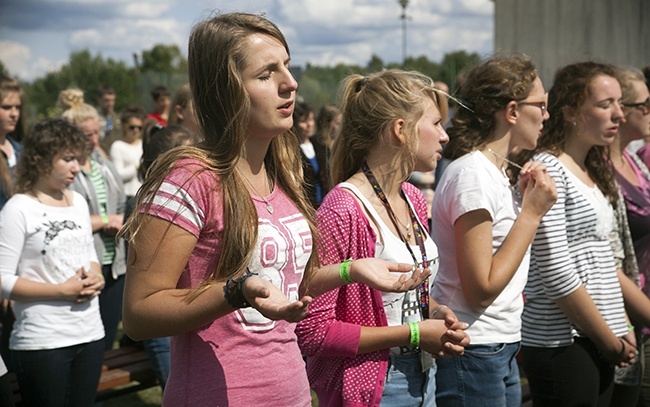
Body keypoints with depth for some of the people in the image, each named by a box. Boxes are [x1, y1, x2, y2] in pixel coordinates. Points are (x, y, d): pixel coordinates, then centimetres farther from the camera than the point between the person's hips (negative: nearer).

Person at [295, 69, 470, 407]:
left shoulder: (413, 199, 6)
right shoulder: (343, 211, -21)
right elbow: (311, 331, -23)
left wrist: (437, 313, -2)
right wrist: (413, 334, -18)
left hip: (423, 377, 8)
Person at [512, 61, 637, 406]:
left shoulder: (594, 172, 15)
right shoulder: (547, 167, -12)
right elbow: (554, 271, -17)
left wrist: (623, 330, 9)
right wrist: (611, 342, -11)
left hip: (599, 344, 8)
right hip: (562, 344, -8)